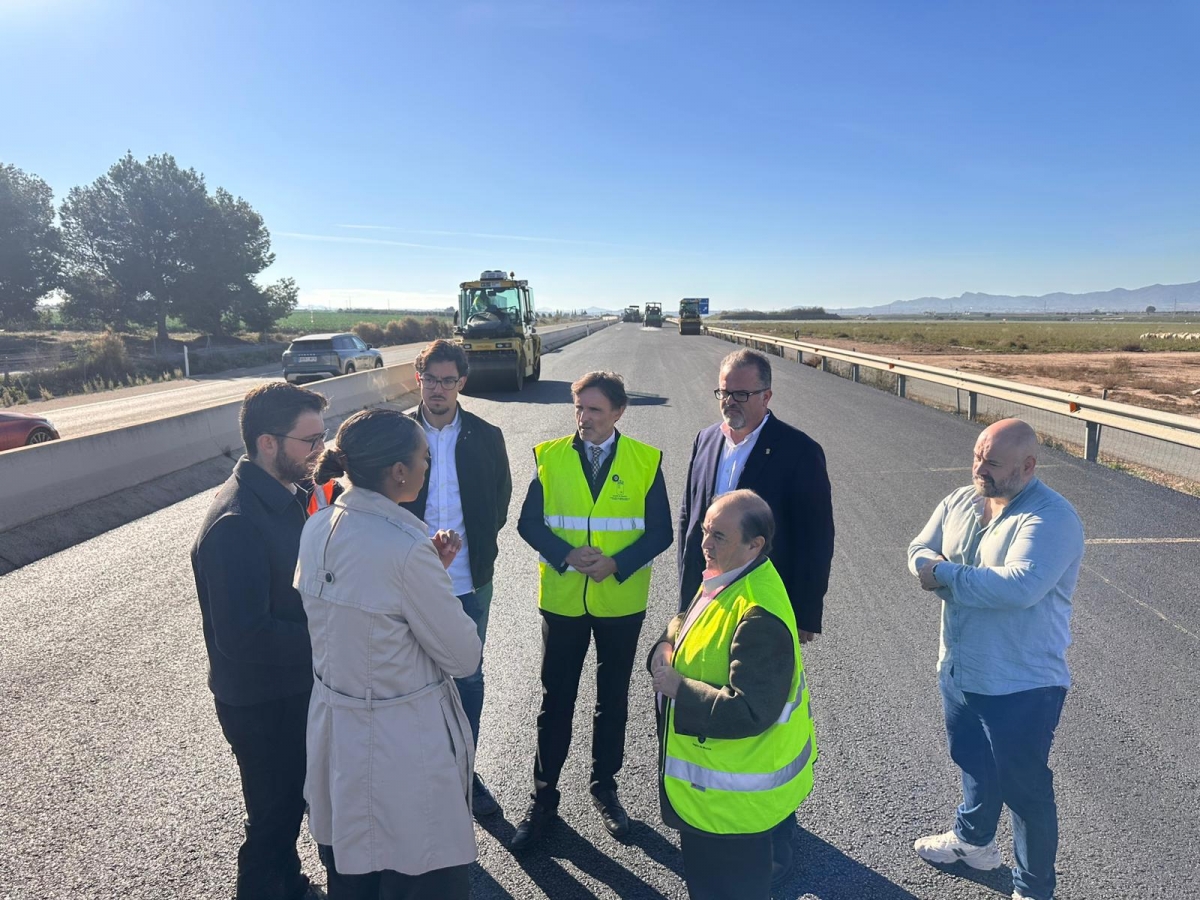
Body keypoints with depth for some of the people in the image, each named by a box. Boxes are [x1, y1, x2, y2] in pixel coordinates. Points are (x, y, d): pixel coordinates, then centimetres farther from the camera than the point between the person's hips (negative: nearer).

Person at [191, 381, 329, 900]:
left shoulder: (285, 495, -2)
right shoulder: (236, 523, -29)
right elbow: (244, 636, -30)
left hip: (295, 684, 8)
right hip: (262, 703, -8)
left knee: (292, 800, 27)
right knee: (274, 814, 12)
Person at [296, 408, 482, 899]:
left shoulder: (317, 528, -4)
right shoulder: (406, 548, -27)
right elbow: (464, 657, -17)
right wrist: (434, 573, -4)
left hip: (335, 735, 8)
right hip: (403, 749, -8)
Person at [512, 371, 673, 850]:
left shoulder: (645, 460, -5)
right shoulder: (549, 456, -2)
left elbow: (659, 532, -5)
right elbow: (529, 523, -3)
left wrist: (616, 564, -20)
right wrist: (566, 554, -19)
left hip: (621, 601, 0)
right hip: (562, 599, 0)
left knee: (613, 698, 16)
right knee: (555, 699, 10)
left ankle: (604, 786, 36)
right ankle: (544, 795, 27)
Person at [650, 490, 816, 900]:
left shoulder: (760, 618, -33)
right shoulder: (725, 579, -1)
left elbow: (749, 712, -35)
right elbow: (686, 620, 14)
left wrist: (678, 688, -25)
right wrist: (667, 648, -7)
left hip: (734, 793, -9)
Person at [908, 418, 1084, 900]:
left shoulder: (1052, 517, -22)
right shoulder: (960, 501, 1)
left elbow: (1020, 586, -34)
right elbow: (920, 550, 2)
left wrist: (946, 575, -23)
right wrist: (933, 567, -21)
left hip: (1021, 687, -7)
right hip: (959, 671, 7)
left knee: (1025, 788, 12)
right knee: (973, 764, 28)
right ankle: (974, 839, 52)